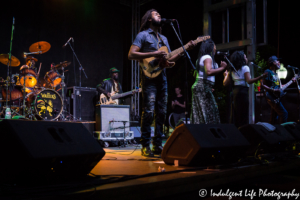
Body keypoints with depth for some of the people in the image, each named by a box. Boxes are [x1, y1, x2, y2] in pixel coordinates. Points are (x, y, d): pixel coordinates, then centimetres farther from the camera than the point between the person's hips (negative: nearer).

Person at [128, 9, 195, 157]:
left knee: (161, 112, 5)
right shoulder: (143, 35, 1)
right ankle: (145, 146, -4)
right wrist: (153, 54, -17)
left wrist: (186, 49, 8)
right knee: (149, 112, -11)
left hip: (162, 77, 7)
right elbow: (131, 54, -11)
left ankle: (158, 145, 12)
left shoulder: (163, 38, 23)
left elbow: (169, 59, 19)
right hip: (149, 77, -7)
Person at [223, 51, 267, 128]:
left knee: (234, 115, 10)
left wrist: (226, 75, 28)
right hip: (243, 92, -6)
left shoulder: (232, 70, 15)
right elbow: (249, 81, -16)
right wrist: (261, 76, -18)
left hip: (234, 92, 7)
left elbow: (225, 83, 11)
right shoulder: (245, 68, -2)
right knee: (243, 116, -4)